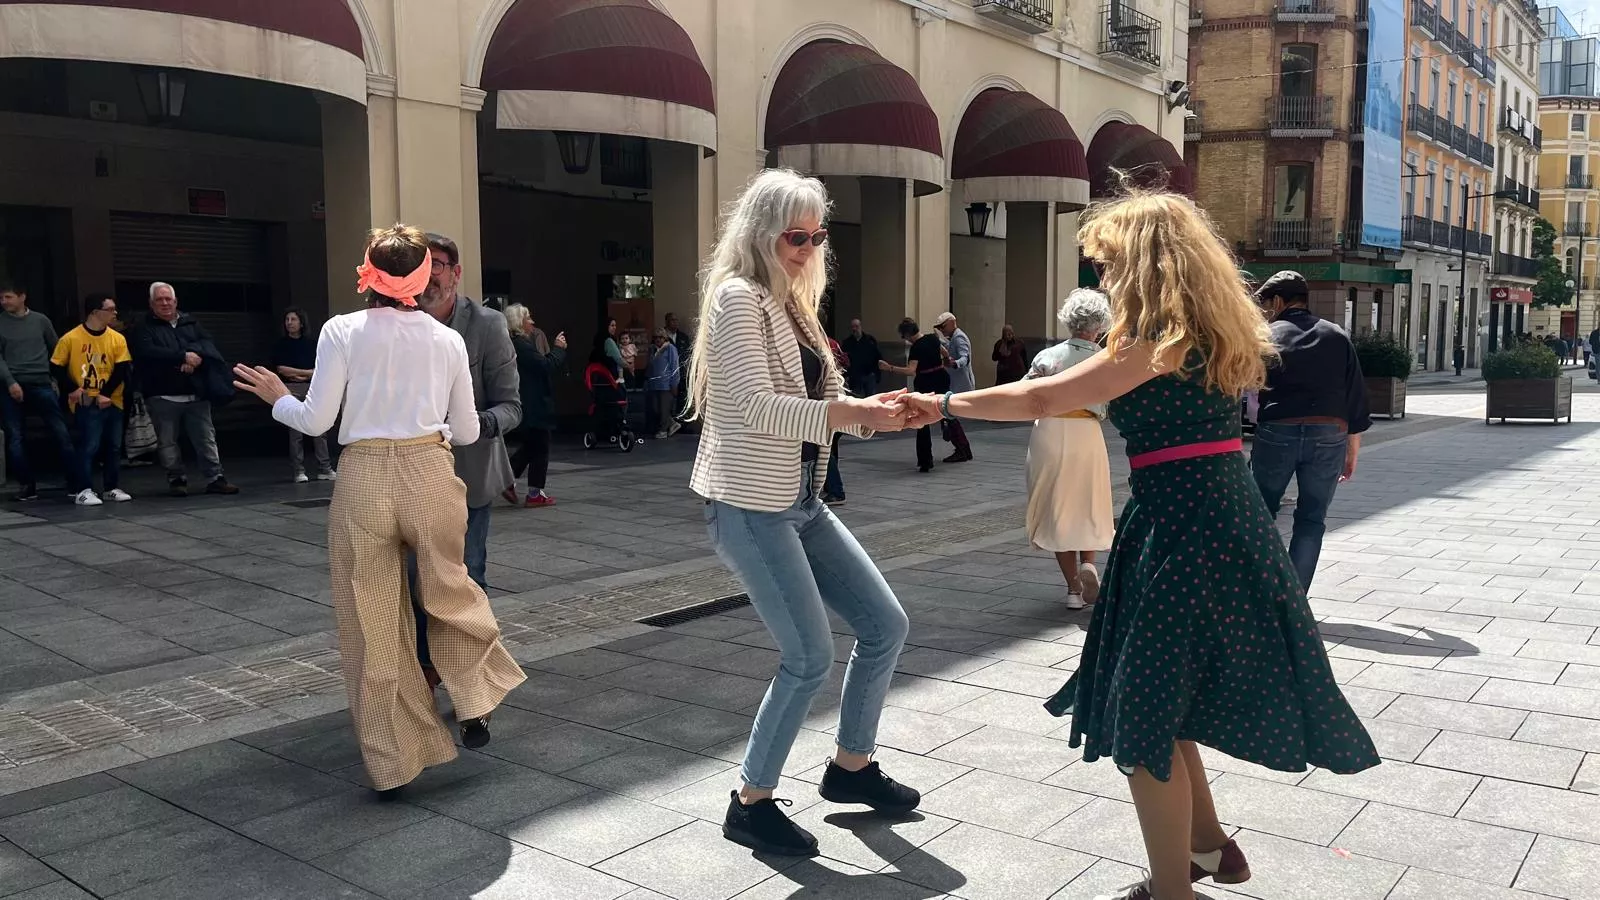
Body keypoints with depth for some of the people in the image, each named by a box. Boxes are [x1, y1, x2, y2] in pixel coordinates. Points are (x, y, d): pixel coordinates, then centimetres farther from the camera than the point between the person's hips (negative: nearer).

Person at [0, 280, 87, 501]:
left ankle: (78, 485, -5)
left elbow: (56, 349, 15)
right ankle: (27, 486, 12)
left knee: (62, 433, -5)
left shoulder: (40, 320, 9)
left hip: (41, 385, 0)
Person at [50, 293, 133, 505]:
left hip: (112, 402, 4)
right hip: (85, 404, -4)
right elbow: (56, 368, -1)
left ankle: (112, 488, 19)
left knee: (113, 446, 8)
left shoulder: (117, 339, 2)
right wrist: (72, 389, -11)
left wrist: (106, 394, -12)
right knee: (89, 446, -7)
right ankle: (85, 491, -1)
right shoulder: (70, 339, -6)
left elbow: (122, 370, -2)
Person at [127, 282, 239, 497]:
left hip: (196, 394, 2)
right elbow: (148, 353, -14)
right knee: (167, 442, 3)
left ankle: (215, 478, 6)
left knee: (206, 438, 3)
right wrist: (184, 356, -17)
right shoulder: (144, 329, 4)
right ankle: (177, 479, 14)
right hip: (163, 396, -2)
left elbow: (208, 343, 2)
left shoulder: (191, 323, 16)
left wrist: (195, 357, -19)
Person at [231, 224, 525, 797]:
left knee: (371, 623, 10)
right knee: (449, 594, 25)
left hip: (365, 480, -1)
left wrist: (277, 397, 17)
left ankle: (392, 762, 18)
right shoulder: (448, 339, 4)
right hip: (430, 473, 2)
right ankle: (474, 708, 24)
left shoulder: (343, 330, -3)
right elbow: (467, 431, 8)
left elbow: (316, 420, -3)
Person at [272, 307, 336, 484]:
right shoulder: (281, 344, 7)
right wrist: (307, 372, -2)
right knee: (295, 432, -4)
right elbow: (281, 369, -2)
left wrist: (296, 374, -3)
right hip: (291, 390, -2)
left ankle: (325, 469, 1)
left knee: (320, 430, -2)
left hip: (312, 388, 2)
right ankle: (299, 471, 0)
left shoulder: (311, 343, 13)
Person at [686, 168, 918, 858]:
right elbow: (759, 408, -22)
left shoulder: (792, 304, 14)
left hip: (800, 504, 9)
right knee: (810, 658, -7)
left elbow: (825, 400, 12)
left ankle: (851, 764, 29)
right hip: (749, 507, -9)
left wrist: (880, 410, -6)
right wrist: (854, 413, -25)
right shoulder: (738, 296, -12)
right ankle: (750, 803, 13)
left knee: (886, 625, 9)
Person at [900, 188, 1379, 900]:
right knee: (1158, 699, 21)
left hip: (1180, 533, -9)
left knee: (1144, 716, 2)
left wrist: (944, 404, -6)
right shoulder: (1207, 333, 13)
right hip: (1219, 522, 9)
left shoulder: (1161, 338, -14)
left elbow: (1041, 400, -15)